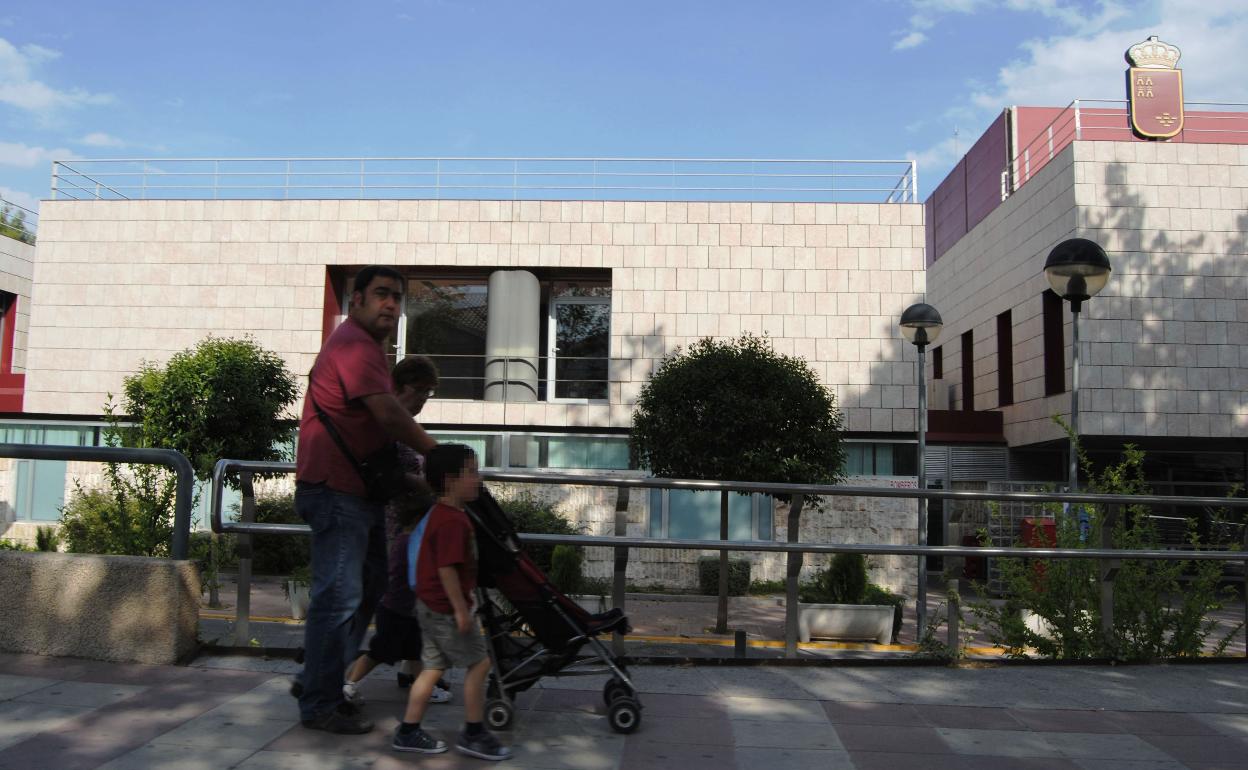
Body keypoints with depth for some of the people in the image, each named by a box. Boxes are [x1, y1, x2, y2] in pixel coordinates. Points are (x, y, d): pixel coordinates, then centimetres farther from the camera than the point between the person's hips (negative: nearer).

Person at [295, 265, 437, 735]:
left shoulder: (366, 346, 21)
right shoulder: (354, 345, -15)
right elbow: (389, 416, -24)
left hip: (359, 491, 11)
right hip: (336, 492, -11)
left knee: (367, 590, 17)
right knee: (339, 598, -7)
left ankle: (324, 684, 27)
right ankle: (320, 706, 3)